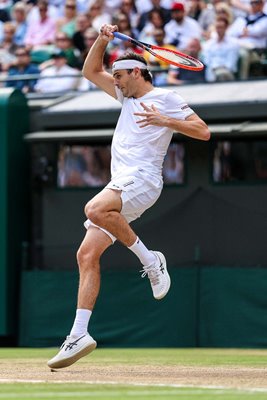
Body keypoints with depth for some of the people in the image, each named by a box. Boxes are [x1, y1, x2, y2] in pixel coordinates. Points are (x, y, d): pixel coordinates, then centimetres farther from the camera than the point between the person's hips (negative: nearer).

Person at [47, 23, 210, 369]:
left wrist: (164, 120, -13)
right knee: (87, 255, -5)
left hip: (142, 180, -8)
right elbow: (91, 71, 31)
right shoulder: (127, 96, 26)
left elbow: (203, 132, -4)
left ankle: (150, 260, -20)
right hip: (120, 185, 8)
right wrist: (103, 39, 17)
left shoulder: (166, 98, 3)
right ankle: (79, 335, -9)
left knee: (95, 209, -37)